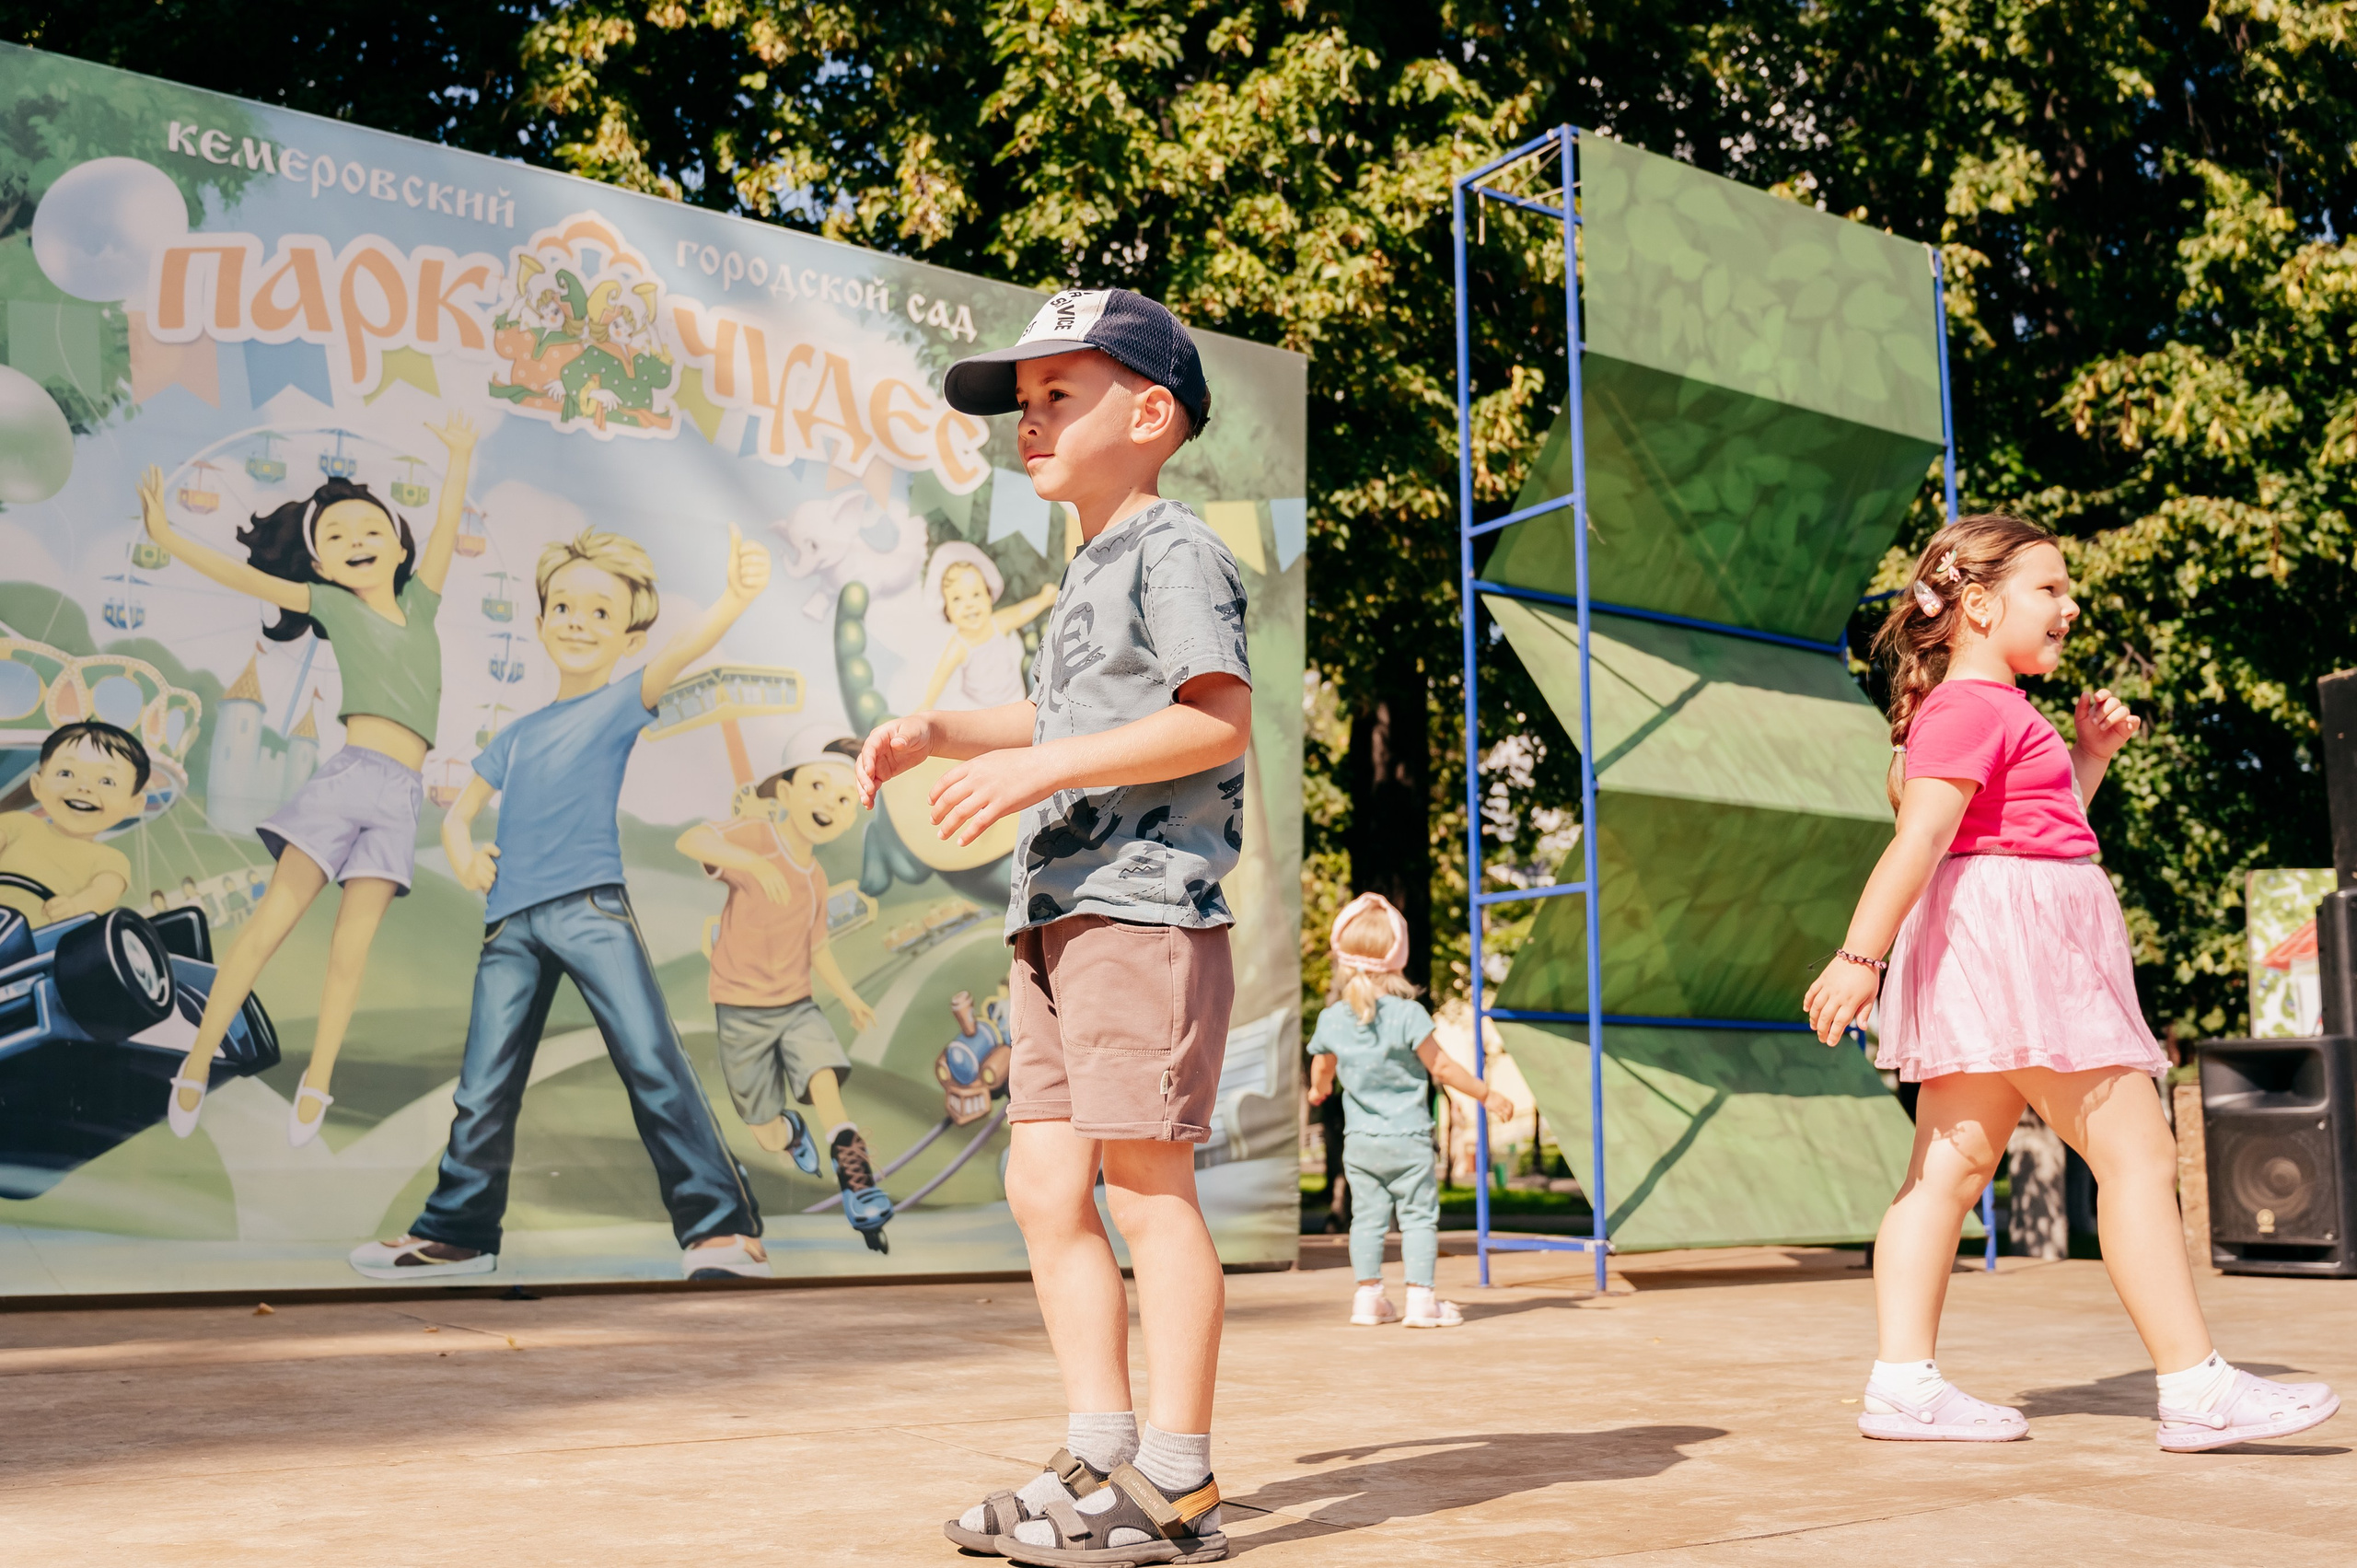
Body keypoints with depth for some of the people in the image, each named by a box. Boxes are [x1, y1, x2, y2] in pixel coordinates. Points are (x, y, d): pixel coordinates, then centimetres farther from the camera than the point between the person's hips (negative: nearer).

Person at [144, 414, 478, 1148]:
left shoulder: (418, 603, 18)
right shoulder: (333, 606, 10)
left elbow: (447, 525, 14)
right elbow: (244, 576, 3)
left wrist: (459, 457, 14)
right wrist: (166, 536, -4)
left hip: (400, 797, 2)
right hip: (348, 775, -2)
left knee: (351, 945, -1)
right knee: (274, 917, -7)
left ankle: (314, 1088, 1)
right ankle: (196, 1062, -2)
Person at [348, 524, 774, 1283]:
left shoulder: (620, 703, 7)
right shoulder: (519, 734, 22)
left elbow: (678, 655, -12)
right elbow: (460, 809, 30)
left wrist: (734, 599, -32)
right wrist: (462, 853, 5)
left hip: (591, 906, -5)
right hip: (511, 922, 5)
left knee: (652, 1060, -15)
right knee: (483, 1089, 8)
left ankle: (721, 1227, -16)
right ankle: (456, 1232, 23)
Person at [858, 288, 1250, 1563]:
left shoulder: (1173, 552, -7)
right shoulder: (1086, 573, 23)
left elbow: (1217, 719, -19)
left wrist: (1038, 770, -22)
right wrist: (937, 732, 19)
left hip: (1148, 902, -10)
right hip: (1062, 911, 10)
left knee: (1144, 1183, -8)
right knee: (1044, 1185, 7)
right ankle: (1099, 1455, 15)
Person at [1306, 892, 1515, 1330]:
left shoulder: (1331, 1019, -1)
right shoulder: (1408, 1015, -15)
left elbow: (1322, 1070, 16)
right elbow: (1441, 1067, -10)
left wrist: (1318, 1091, 40)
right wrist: (1487, 1094, 1)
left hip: (1358, 1141, 4)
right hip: (1407, 1138, -4)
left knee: (1368, 1215, 10)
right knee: (1419, 1216, 2)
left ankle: (1368, 1295, 12)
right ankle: (1421, 1298, 1)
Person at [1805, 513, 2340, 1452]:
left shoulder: (1993, 711, 24)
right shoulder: (1974, 707, -10)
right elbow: (1920, 836, -21)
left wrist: (2089, 755, 24)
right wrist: (1860, 955, -28)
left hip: (2029, 951, 11)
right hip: (2010, 938, -11)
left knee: (1952, 1165, 4)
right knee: (2138, 1155, -7)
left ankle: (1903, 1383, 2)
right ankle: (2196, 1390, -3)